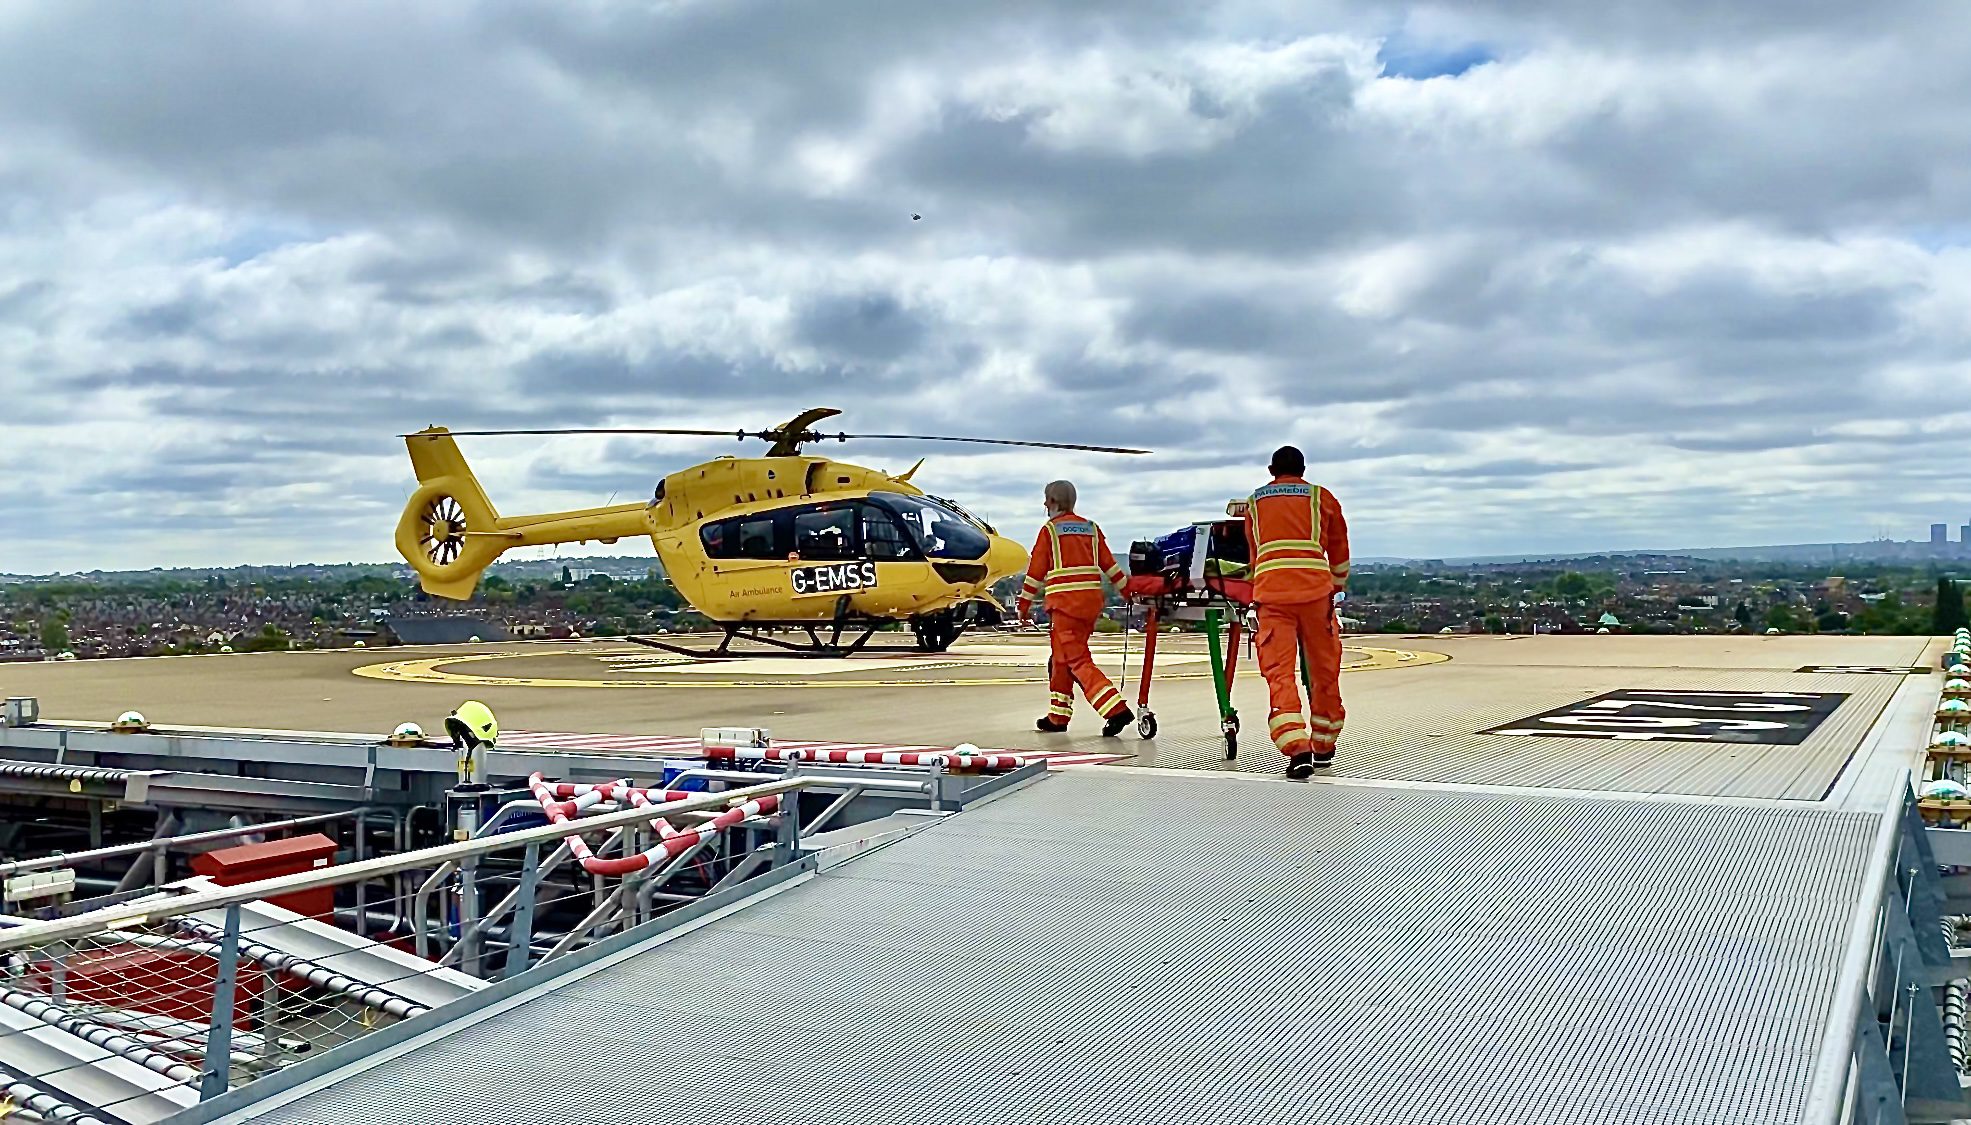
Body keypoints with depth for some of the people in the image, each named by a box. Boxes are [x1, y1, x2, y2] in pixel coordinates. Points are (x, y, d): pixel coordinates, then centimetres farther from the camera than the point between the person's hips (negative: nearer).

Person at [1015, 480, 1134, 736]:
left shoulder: (1050, 529, 0)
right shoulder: (1091, 528, 15)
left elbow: (1036, 570, 0)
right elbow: (1109, 564, 13)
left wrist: (1024, 605, 5)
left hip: (1065, 600, -6)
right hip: (1092, 599, 6)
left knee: (1077, 659, -9)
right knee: (1061, 657, 17)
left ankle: (1117, 710, -23)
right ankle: (1058, 717, 21)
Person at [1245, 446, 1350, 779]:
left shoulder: (1255, 502, 19)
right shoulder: (1322, 497, 15)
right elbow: (1339, 551, 23)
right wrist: (1339, 588, 39)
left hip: (1270, 591, 0)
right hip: (1315, 589, 0)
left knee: (1278, 671, -3)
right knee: (1324, 669, 14)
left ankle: (1297, 749, -20)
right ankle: (1323, 746, 26)